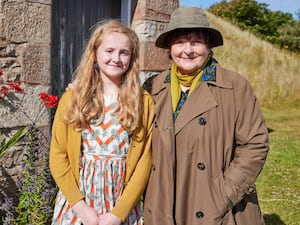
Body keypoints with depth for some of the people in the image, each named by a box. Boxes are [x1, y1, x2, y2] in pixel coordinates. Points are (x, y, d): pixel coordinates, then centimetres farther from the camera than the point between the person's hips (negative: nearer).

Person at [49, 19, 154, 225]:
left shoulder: (144, 102, -2)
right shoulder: (72, 97, 0)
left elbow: (144, 161, -5)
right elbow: (58, 156, -2)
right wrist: (80, 206, -11)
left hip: (123, 208, 0)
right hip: (76, 205, 1)